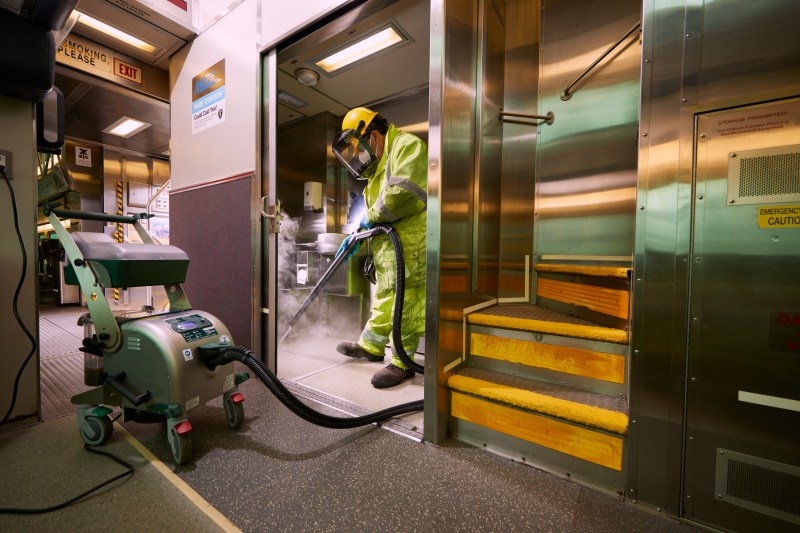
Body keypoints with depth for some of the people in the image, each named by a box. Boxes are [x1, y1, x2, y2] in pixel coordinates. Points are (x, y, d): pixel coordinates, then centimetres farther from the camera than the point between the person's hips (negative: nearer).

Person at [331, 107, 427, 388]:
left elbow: (402, 192, -24)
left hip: (409, 241, -10)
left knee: (402, 301, -6)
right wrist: (354, 235, 17)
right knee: (384, 297, 19)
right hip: (388, 244, 10)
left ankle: (401, 363, 8)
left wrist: (372, 215, -9)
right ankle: (370, 346, 34)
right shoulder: (380, 166, 25)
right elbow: (372, 210, 26)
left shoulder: (407, 145, -7)